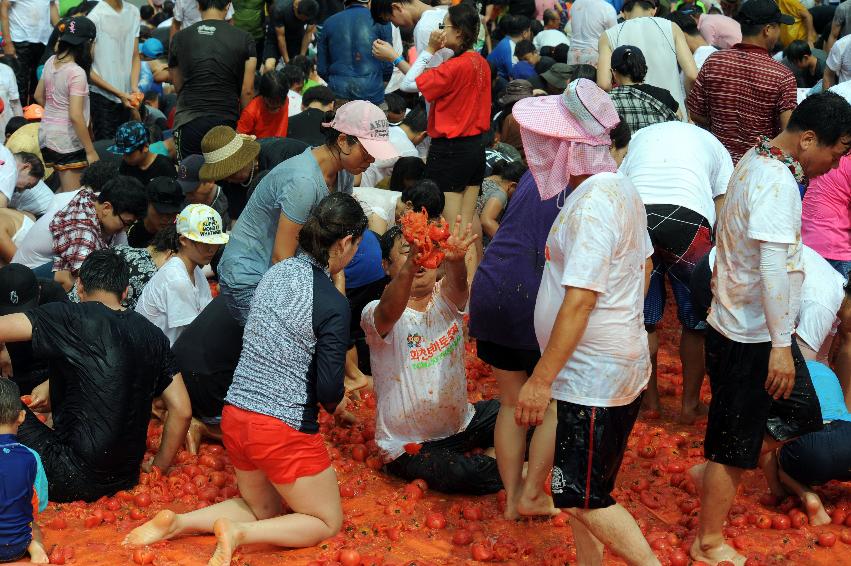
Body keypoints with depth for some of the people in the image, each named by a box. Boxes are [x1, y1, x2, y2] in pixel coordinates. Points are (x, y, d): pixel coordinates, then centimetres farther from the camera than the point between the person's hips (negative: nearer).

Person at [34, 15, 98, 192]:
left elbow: (38, 95, 17)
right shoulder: (77, 73, -19)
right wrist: (90, 151, -16)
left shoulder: (51, 62, 3)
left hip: (46, 136, 8)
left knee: (64, 189, 19)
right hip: (67, 142, -8)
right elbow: (75, 116, -22)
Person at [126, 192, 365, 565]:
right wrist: (335, 403, 7)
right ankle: (237, 533, -9)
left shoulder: (278, 271, 4)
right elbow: (329, 390, -16)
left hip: (236, 415, 7)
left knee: (264, 510, 28)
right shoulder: (333, 305, -18)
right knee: (328, 522, 14)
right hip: (284, 428, -7)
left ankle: (178, 523, 6)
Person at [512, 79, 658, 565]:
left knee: (583, 500, -2)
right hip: (622, 359, 10)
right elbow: (644, 267, 19)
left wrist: (541, 380, -22)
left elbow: (578, 302, -25)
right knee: (580, 489, 18)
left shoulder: (594, 203, -23)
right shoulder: (619, 187, 8)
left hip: (594, 374, -10)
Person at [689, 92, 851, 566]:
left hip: (747, 328, 9)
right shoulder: (778, 182, -24)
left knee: (802, 417, 16)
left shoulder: (759, 160, 8)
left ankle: (713, 473, 28)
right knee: (736, 445, 4)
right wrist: (781, 344, -27)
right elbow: (773, 266, -29)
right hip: (752, 338, -9)